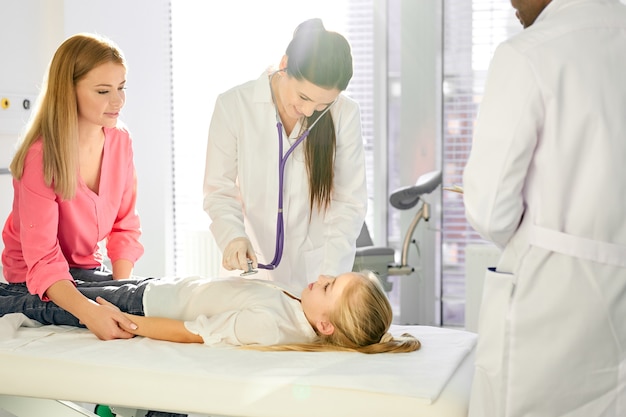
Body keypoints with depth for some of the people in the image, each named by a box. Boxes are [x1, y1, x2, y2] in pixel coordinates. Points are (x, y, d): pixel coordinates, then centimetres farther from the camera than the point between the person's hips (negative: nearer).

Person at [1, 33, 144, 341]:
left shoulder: (120, 140, -5)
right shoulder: (41, 156, -25)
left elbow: (125, 226, 0)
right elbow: (43, 261, -30)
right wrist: (88, 311, -48)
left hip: (87, 268, 6)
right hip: (36, 281, -6)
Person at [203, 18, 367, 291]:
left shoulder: (345, 114, -7)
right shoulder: (234, 105, -8)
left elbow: (349, 202, -7)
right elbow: (219, 190, -5)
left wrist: (332, 275, -19)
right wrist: (233, 236, -24)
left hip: (315, 270, 0)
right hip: (252, 268, 0)